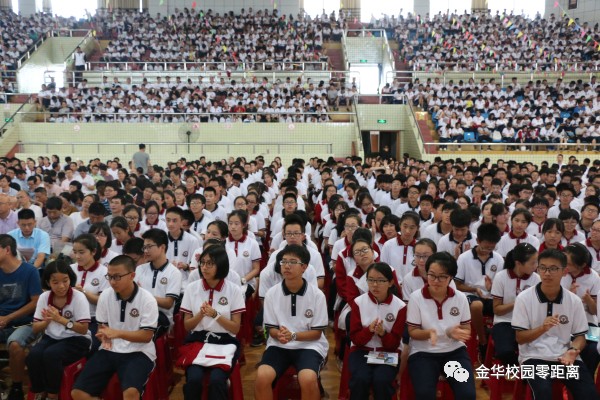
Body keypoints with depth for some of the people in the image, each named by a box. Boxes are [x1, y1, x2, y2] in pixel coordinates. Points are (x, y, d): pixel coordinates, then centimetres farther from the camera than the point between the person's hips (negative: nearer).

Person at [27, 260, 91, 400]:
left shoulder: (79, 297, -14)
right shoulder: (44, 297, -2)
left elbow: (84, 329, -15)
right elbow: (35, 329, 3)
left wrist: (61, 319, -27)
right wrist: (47, 321, -20)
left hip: (76, 340, -4)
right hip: (51, 338, 4)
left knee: (51, 354, -30)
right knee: (34, 355, -25)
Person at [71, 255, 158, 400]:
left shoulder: (147, 299, -13)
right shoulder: (105, 295, 0)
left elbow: (147, 336, -11)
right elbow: (102, 325, 12)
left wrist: (117, 333, -22)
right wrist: (104, 336, -12)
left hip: (138, 353, -5)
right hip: (109, 350, 5)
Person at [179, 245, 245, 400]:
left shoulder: (234, 290, -3)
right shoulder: (192, 288, 3)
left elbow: (235, 328, -3)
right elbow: (187, 326, 7)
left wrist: (215, 315, -18)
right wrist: (200, 314, -14)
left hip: (224, 342, -1)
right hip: (197, 341, 2)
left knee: (216, 380, -28)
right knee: (193, 379, -26)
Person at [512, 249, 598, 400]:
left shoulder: (574, 301, 1)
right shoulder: (524, 298, -7)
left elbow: (580, 336, 9)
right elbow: (520, 339, -5)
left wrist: (573, 351, -14)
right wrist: (542, 328, -23)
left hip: (565, 356, 3)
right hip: (534, 356, -3)